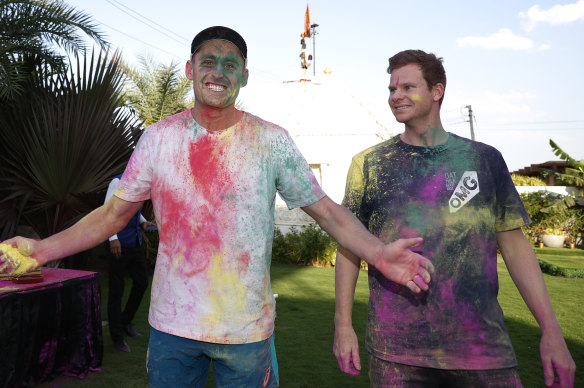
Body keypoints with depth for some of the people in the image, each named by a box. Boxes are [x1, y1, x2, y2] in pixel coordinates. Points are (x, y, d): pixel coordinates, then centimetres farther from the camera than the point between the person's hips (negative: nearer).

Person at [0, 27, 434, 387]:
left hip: (247, 327, -1)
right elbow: (114, 212, 4)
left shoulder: (272, 141, -7)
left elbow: (325, 210, -6)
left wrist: (379, 252, -21)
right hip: (171, 324, 2)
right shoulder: (158, 137, -2)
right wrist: (42, 249, -6)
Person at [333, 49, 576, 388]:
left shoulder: (485, 158, 4)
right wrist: (343, 325, -1)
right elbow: (349, 245, 3)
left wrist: (551, 331, -1)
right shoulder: (368, 164, 1)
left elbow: (514, 243, 5)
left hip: (481, 346, 1)